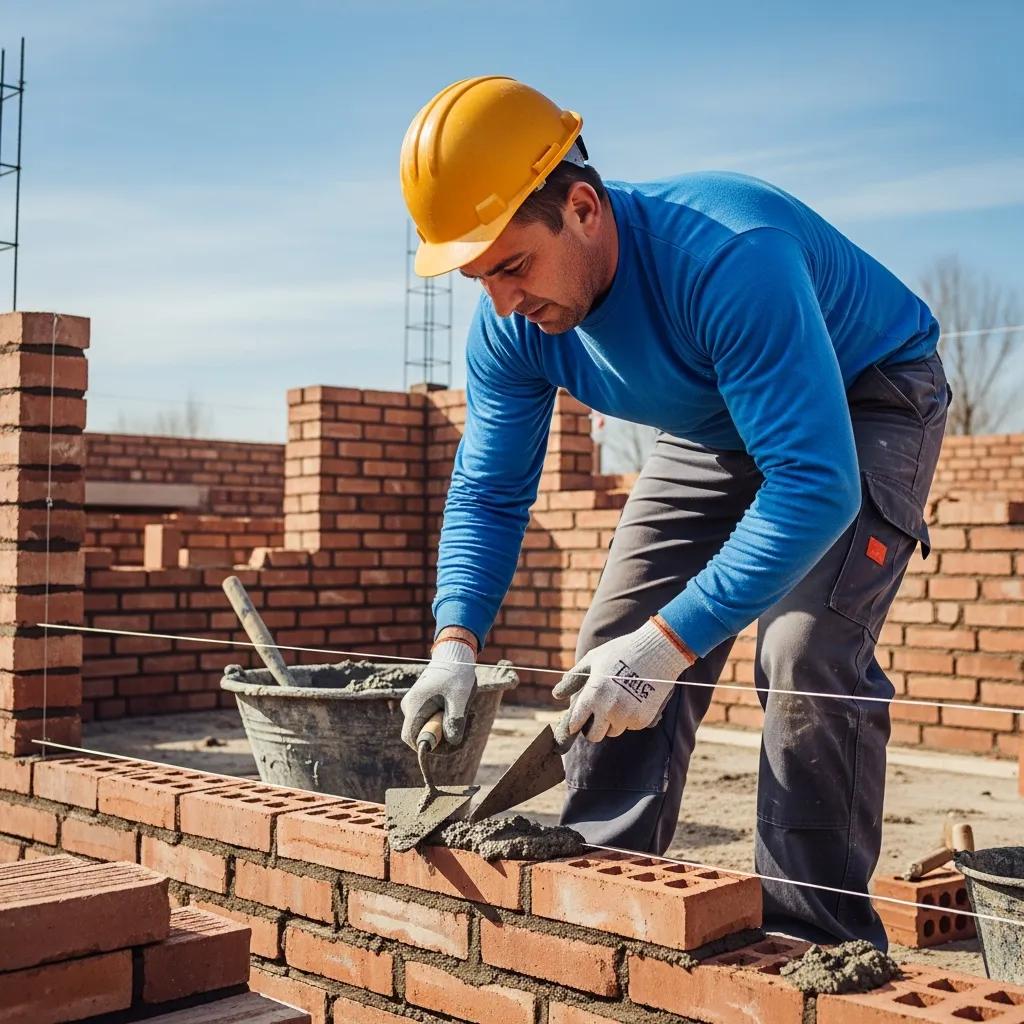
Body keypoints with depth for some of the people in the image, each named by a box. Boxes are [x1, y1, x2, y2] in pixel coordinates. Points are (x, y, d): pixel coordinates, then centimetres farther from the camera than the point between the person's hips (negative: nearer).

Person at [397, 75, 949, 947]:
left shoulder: (728, 256, -41)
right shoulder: (509, 329, -18)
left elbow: (815, 483, -43)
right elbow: (488, 495, -9)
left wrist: (671, 640, -45)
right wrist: (456, 639, -25)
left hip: (863, 404, -6)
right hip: (716, 428, 7)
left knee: (808, 653, -25)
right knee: (614, 653, -1)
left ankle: (815, 939, -10)